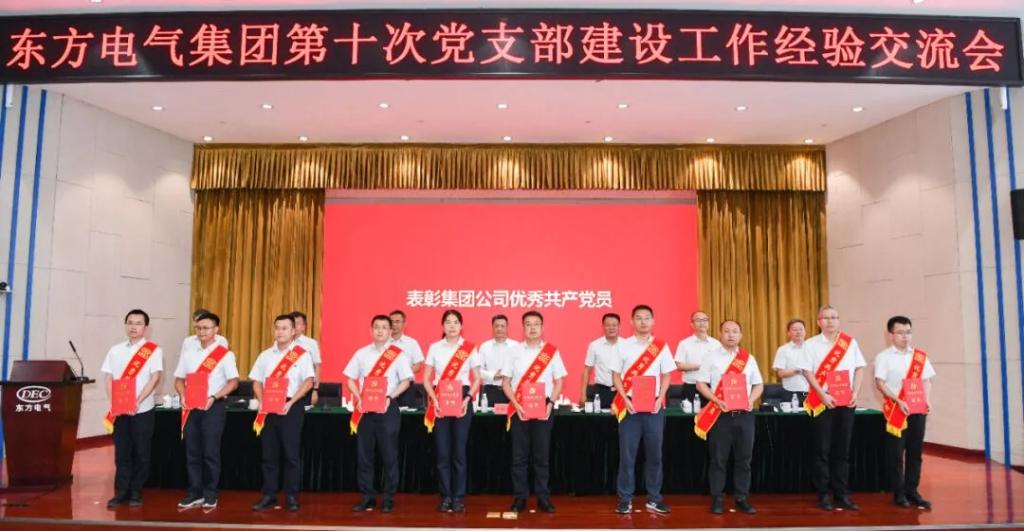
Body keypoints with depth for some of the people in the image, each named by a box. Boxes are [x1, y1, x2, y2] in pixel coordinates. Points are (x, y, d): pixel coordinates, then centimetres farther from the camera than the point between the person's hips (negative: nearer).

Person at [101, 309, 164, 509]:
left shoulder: (153, 350, -2)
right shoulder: (115, 350, 10)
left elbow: (155, 377, -10)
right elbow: (108, 377, 7)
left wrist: (138, 401, -18)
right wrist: (113, 402, -7)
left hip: (142, 409, -3)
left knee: (141, 452, 3)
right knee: (121, 451, 6)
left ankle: (136, 492, 13)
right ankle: (121, 492, 13)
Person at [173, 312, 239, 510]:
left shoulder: (225, 354, -4)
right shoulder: (188, 353, 10)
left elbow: (233, 381, -6)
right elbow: (179, 379, 13)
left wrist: (213, 398, -17)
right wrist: (183, 397, -5)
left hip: (213, 407, -4)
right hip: (191, 407, 4)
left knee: (210, 452, -2)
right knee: (192, 452, 7)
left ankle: (210, 495, 9)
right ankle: (195, 493, 17)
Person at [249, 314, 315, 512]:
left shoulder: (301, 354, -2)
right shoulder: (265, 355, 10)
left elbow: (308, 382, -8)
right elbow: (257, 381, 11)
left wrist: (290, 403, -15)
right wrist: (262, 402, -4)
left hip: (291, 408, -4)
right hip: (268, 408, 4)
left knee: (291, 453, -1)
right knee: (269, 454, 8)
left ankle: (291, 496, 7)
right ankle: (269, 495, 17)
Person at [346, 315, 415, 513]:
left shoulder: (397, 354, 0)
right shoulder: (361, 353, 8)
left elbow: (406, 381, -3)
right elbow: (350, 378, 9)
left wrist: (389, 397, -15)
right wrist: (358, 398, -6)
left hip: (387, 407, -3)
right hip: (365, 408, 3)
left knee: (389, 454, 0)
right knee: (364, 454, 5)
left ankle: (388, 499, 10)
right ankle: (367, 497, 16)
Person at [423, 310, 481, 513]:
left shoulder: (470, 349, 2)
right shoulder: (434, 348, 5)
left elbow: (477, 379, 4)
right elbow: (426, 379, 5)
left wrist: (467, 399, -10)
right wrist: (435, 400, -9)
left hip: (462, 400, -1)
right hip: (440, 402, 1)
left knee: (459, 450, 0)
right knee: (442, 451, 2)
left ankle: (459, 497, 10)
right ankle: (445, 496, 12)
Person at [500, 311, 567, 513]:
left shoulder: (552, 351, 3)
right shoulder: (514, 351, 3)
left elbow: (559, 381, 5)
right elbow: (506, 382, 3)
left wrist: (550, 403, -8)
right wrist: (516, 404, -9)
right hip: (519, 409, 0)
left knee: (542, 455, 5)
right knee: (519, 455, 4)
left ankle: (543, 498, 14)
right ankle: (519, 498, 12)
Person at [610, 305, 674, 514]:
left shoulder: (661, 346, 4)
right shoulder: (623, 346, 1)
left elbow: (666, 376, 7)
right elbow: (615, 375, 2)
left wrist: (659, 399, -6)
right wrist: (626, 400, -9)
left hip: (654, 406, 1)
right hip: (629, 405, -1)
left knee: (654, 453, 7)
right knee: (627, 454, 1)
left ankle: (653, 498, 18)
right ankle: (625, 499, 9)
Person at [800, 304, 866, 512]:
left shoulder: (850, 342, 9)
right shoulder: (811, 344, 1)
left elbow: (859, 368, 9)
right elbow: (807, 372, -4)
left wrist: (855, 392, -3)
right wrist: (823, 395, -13)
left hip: (846, 401, 3)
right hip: (821, 402, -2)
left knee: (843, 449, 7)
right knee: (822, 450, 1)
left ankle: (842, 494, 15)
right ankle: (823, 494, 8)